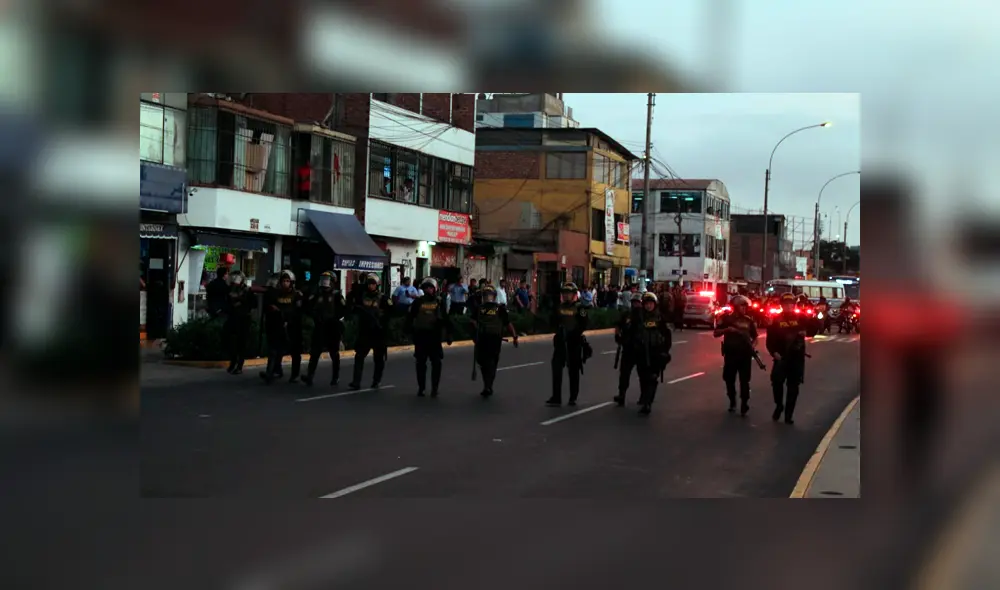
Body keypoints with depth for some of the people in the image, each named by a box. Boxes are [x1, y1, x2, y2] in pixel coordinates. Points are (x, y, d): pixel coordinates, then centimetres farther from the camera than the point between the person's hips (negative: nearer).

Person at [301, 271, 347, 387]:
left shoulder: (336, 295, -6)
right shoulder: (317, 294, 6)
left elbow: (344, 309, -13)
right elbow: (308, 305, 4)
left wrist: (335, 318, -16)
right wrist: (315, 316, -6)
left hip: (332, 327, -4)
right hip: (319, 327, 4)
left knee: (334, 353, 7)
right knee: (314, 352, -4)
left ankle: (336, 377, 17)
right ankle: (309, 376, -8)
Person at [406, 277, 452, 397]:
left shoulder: (439, 302, 5)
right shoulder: (418, 302, 4)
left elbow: (446, 319, 6)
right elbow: (410, 317, 3)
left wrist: (448, 334, 3)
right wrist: (409, 331, -5)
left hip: (435, 336, -1)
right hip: (420, 336, 1)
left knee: (436, 363, -4)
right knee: (420, 363, 7)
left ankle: (434, 389, 2)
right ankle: (421, 388, 17)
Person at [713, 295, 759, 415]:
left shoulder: (749, 320, 9)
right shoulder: (727, 318, 2)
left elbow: (755, 337, 18)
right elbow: (715, 333, -1)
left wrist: (753, 345, -3)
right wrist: (726, 329, -18)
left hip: (745, 354, 1)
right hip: (730, 354, -1)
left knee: (744, 381, -3)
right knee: (729, 380, 6)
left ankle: (744, 405, -2)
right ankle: (732, 402, 24)